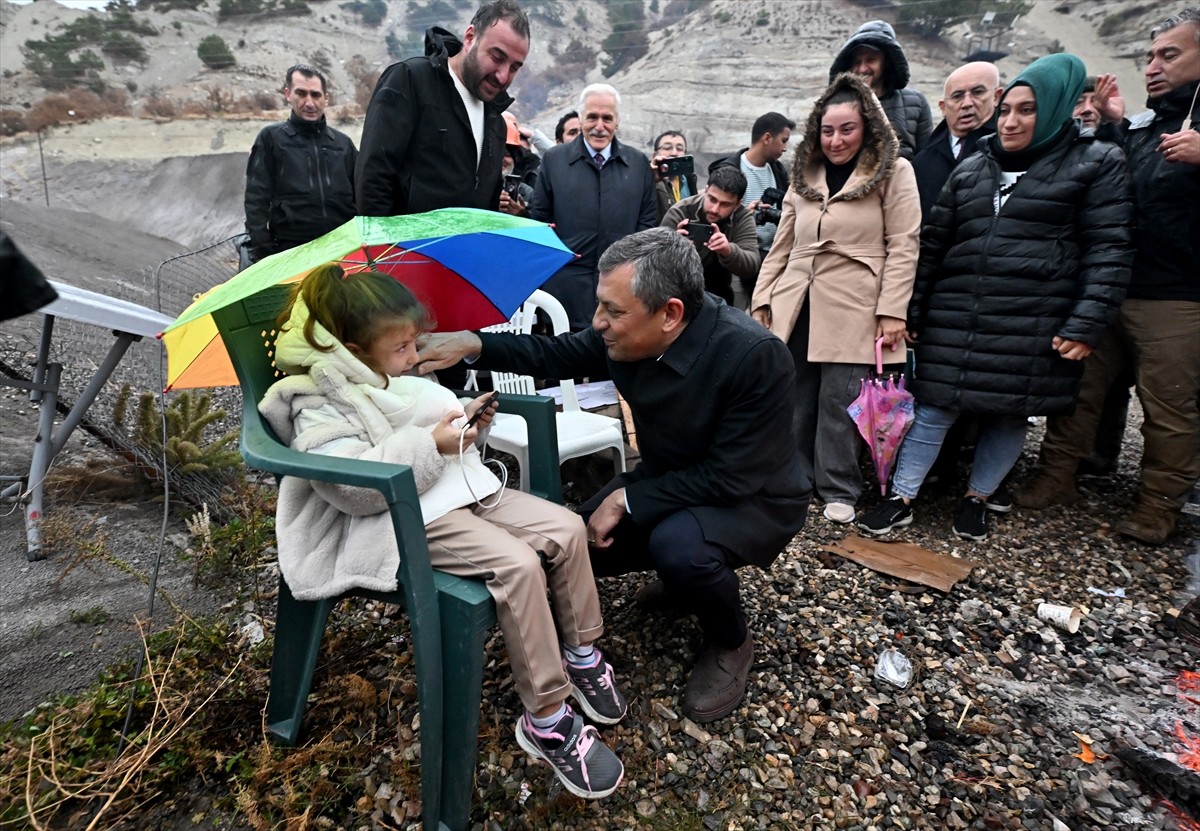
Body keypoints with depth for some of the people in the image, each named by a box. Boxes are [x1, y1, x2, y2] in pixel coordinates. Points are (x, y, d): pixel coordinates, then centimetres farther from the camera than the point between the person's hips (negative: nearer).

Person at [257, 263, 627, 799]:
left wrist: (466, 419, 4)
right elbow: (352, 484, -23)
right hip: (410, 518, -9)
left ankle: (582, 655, 14)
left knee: (567, 528, -4)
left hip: (464, 488, 9)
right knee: (517, 564, -28)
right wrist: (430, 444, -25)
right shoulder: (322, 406, -11)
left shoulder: (399, 376, 14)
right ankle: (545, 720, -13)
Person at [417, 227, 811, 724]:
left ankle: (730, 644, 0)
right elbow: (555, 353, 0)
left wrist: (626, 499, -25)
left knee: (677, 545, -34)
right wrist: (472, 344, -13)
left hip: (754, 498, -6)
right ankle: (687, 575, 21)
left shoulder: (755, 356, -32)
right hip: (672, 480, 6)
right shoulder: (629, 335, -15)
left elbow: (731, 476, -29)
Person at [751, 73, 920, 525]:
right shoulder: (804, 176, 15)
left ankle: (838, 490, 13)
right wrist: (761, 300, 10)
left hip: (853, 311, -4)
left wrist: (892, 310, -13)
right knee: (792, 399, 9)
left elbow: (903, 247, -5)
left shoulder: (893, 173, 1)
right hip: (795, 307, 5)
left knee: (838, 402, -3)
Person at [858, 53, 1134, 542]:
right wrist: (912, 311, 8)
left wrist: (1087, 325, -13)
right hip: (957, 319, 2)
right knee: (935, 408, 2)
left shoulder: (1096, 163, 3)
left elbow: (1108, 250, -4)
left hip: (1036, 326, -2)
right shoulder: (970, 170, 13)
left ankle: (977, 498, 27)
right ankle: (902, 500, 11)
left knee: (1010, 415, 7)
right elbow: (933, 244, 13)